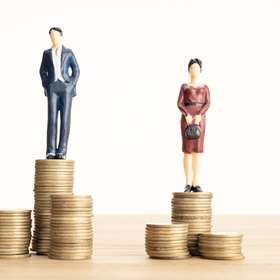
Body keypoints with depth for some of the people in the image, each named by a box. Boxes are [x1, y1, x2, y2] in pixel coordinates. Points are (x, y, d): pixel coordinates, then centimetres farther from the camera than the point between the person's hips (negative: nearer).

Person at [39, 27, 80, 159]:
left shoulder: (68, 53, 9)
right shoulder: (47, 53, 14)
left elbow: (76, 71, 6)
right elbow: (43, 71, 16)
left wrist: (71, 86, -5)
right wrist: (46, 87, 3)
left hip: (66, 88, -1)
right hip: (53, 88, 1)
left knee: (65, 119, -7)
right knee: (52, 119, -8)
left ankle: (61, 151, -5)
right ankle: (51, 151, -8)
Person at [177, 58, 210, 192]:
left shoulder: (205, 87, 15)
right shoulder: (184, 86, 11)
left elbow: (207, 104, 1)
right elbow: (179, 104, -2)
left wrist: (199, 115, -18)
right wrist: (187, 115, -21)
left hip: (200, 118, 1)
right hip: (186, 118, -1)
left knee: (198, 150, -2)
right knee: (187, 150, -6)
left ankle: (196, 184, 1)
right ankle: (188, 184, -2)